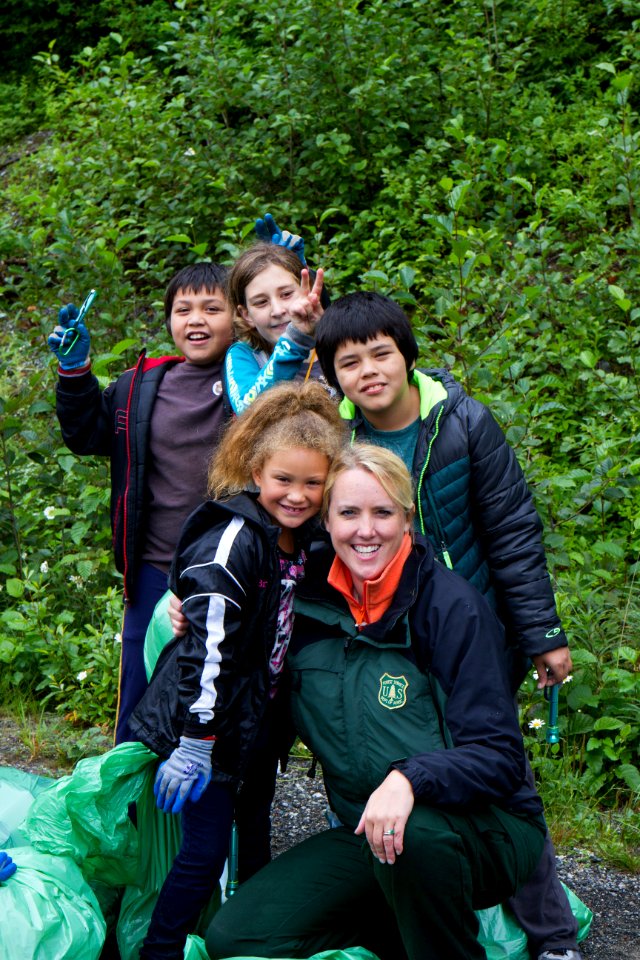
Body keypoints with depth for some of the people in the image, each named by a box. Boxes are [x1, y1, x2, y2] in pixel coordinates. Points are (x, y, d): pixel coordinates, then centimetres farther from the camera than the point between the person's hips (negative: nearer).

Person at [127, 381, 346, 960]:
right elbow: (206, 644, -24)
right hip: (211, 728, -8)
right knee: (206, 852, -5)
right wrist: (195, 742, -25)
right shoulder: (234, 539, -21)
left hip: (261, 726, 8)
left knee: (255, 844, 18)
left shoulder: (303, 543, 6)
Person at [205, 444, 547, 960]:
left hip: (482, 827, -5)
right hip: (364, 830, 5)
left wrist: (410, 779, -36)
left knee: (414, 835, -39)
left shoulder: (453, 606, -14)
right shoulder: (307, 603, 0)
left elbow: (500, 756, -17)